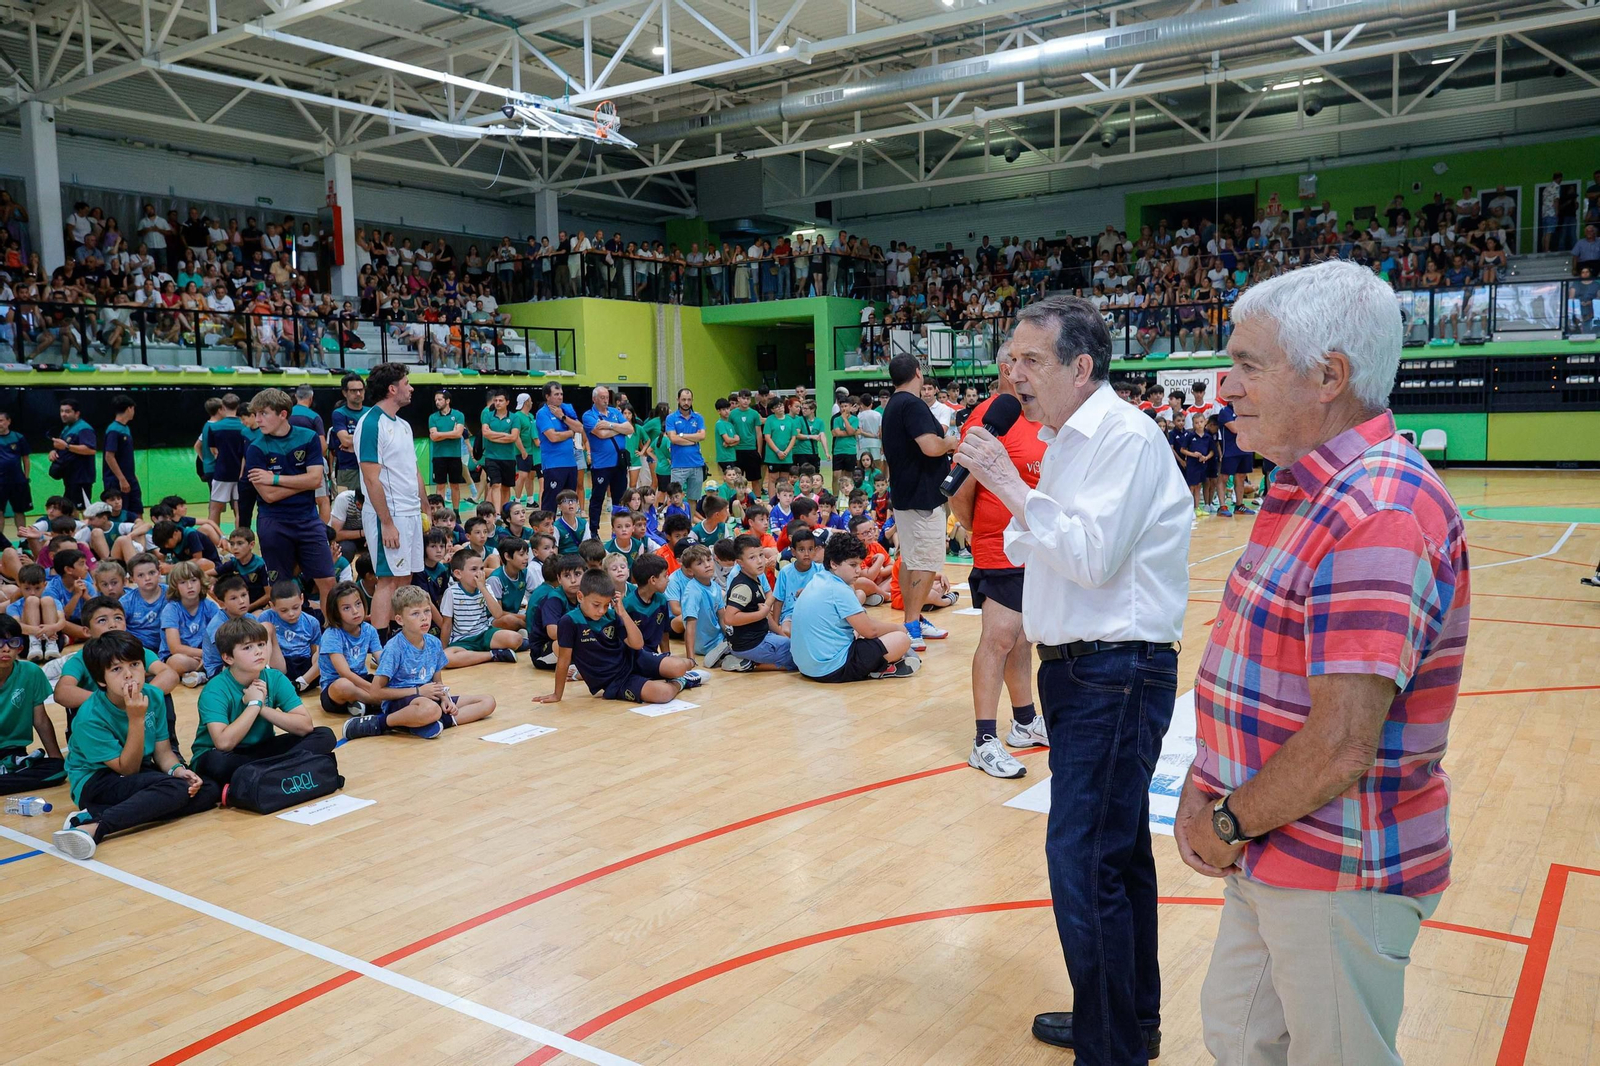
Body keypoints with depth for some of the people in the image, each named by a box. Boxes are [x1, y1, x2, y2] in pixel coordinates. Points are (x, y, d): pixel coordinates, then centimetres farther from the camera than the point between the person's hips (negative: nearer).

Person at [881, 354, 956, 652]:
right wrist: (951, 442, -9)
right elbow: (931, 447, -28)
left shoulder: (893, 405, 14)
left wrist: (941, 437, 20)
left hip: (904, 495, 10)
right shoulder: (913, 404, -18)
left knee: (912, 562, 14)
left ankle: (913, 622, 21)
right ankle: (912, 627, -7)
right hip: (922, 496, -10)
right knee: (926, 564, -6)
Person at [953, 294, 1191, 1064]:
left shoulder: (1126, 437, -15)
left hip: (1118, 674, -10)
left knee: (1083, 861, -8)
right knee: (1116, 851, 19)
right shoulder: (1068, 441, 14)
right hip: (1080, 668, 10)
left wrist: (1012, 486, -18)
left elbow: (1095, 554, -23)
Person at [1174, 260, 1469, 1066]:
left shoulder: (1378, 517, -25)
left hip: (1340, 877, -9)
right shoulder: (1310, 492, 8)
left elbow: (1340, 749, -29)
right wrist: (1210, 792, 4)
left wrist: (1229, 823, -13)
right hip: (1273, 854, 9)